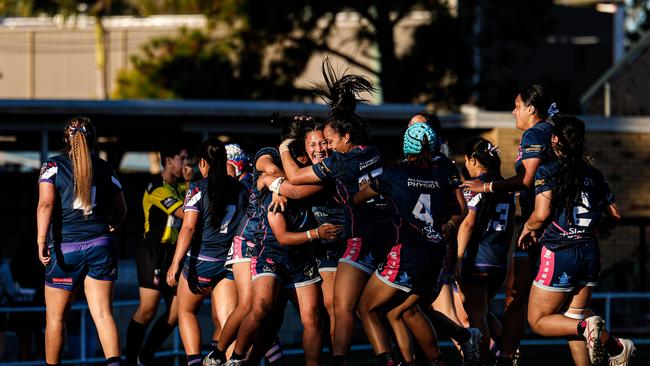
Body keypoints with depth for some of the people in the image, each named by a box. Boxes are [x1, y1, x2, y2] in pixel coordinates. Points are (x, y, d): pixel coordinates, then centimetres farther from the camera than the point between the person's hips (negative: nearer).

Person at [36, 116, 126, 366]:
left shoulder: (53, 166, -2)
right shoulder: (104, 169, 8)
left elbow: (46, 204, -16)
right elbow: (120, 210, 17)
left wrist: (41, 240, -22)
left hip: (64, 249, -2)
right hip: (100, 247, 2)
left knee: (55, 317, 11)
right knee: (103, 314, -3)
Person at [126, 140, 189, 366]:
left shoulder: (181, 187, 15)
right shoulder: (158, 188, -12)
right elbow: (185, 213, -20)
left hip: (173, 253, 8)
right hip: (153, 252, -8)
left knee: (176, 312, 3)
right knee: (147, 309, -14)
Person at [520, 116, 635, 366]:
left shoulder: (548, 172, -9)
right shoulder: (593, 175, 7)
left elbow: (541, 214, -18)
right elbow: (615, 215, 12)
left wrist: (528, 228, 3)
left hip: (560, 254, -6)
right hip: (590, 252, 6)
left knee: (538, 321, 6)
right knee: (573, 319, 18)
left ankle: (587, 327, -18)